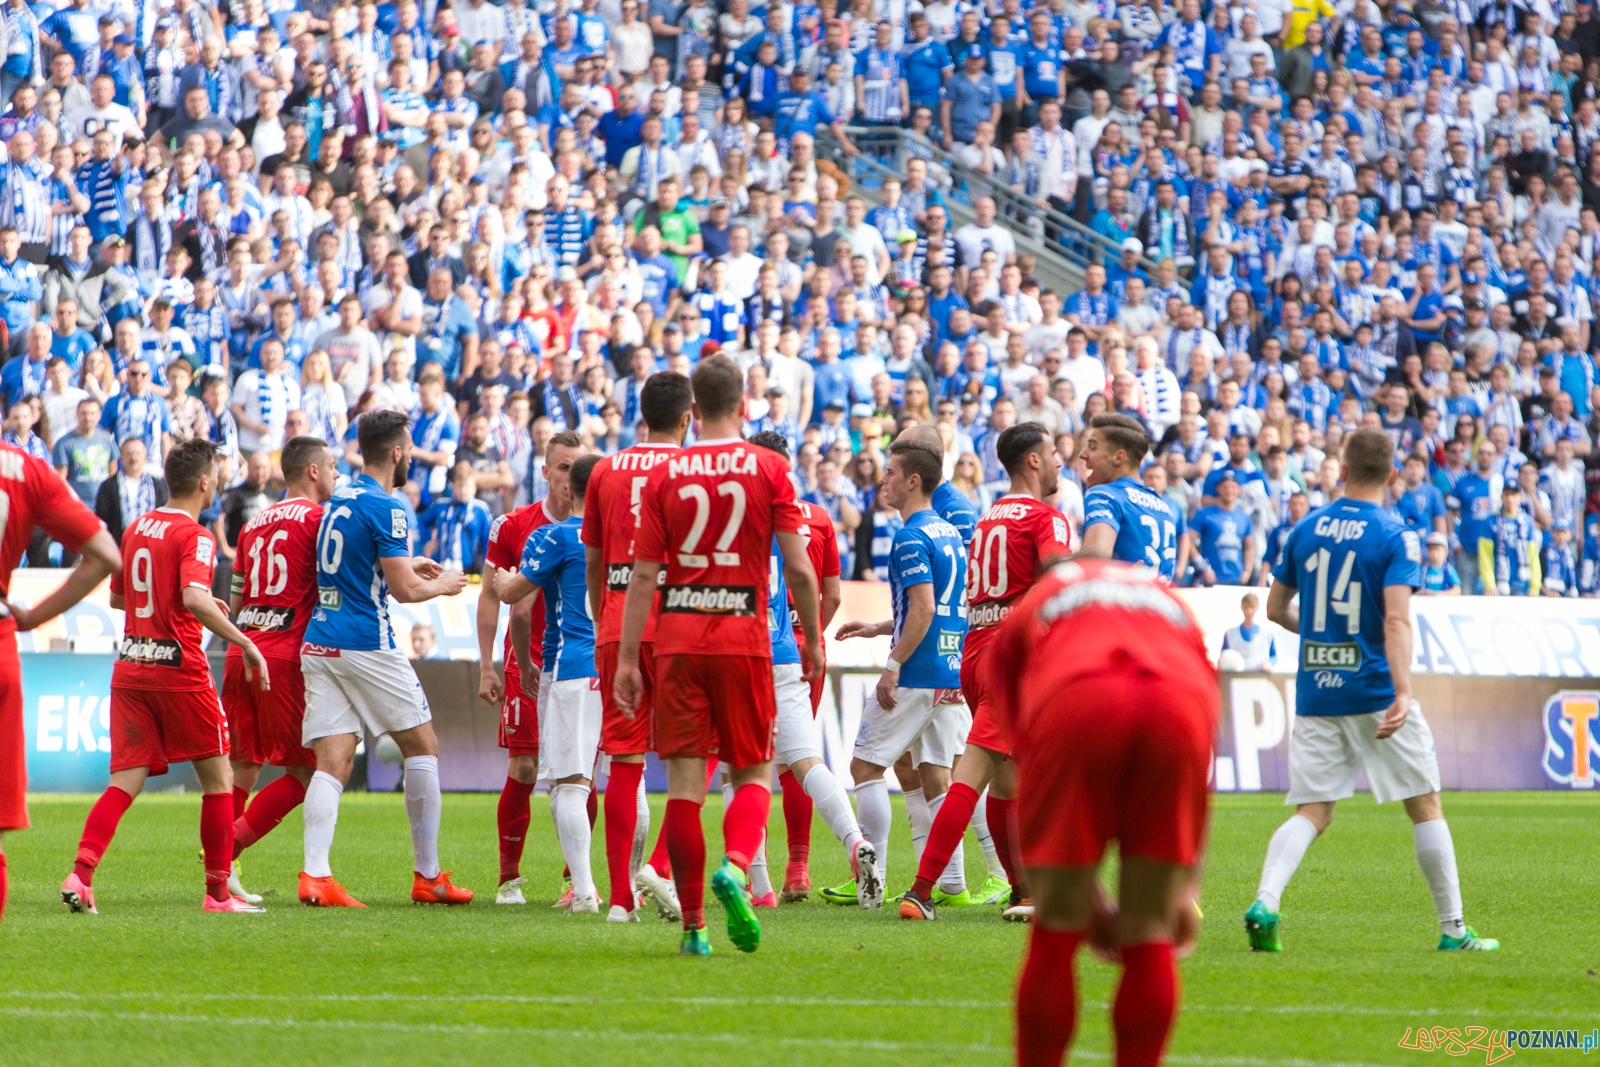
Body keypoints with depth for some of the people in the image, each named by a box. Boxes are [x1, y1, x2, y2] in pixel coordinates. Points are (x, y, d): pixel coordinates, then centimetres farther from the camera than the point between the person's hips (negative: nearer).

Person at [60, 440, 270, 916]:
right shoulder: (195, 536, -10)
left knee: (126, 782, 1)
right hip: (179, 670, -6)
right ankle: (218, 891, 11)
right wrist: (243, 642, -21)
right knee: (217, 778, 9)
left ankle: (80, 875, -19)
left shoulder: (137, 528, 13)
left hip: (129, 670, 6)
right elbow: (194, 598, -27)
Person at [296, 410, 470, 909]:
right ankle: (428, 876, 11)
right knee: (422, 747, 8)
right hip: (366, 644, -7)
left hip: (319, 641, 7)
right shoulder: (384, 508, -11)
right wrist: (443, 585, 5)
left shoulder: (339, 499, 15)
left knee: (333, 760, -1)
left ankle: (315, 873, -17)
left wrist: (407, 565, 31)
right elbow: (405, 590, -14)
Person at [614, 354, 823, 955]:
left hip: (678, 637, 1)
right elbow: (799, 569, -3)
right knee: (753, 771, 10)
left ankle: (693, 924, 1)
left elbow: (643, 575, 1)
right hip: (743, 636, -1)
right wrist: (813, 639, 10)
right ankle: (735, 866, -20)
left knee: (685, 780, 2)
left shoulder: (665, 476, 3)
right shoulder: (768, 470, 0)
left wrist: (627, 659, 3)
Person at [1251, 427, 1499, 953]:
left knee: (1312, 811, 4)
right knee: (1426, 806, 9)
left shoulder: (1305, 530, 6)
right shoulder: (1397, 537, -8)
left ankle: (1265, 903, -21)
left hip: (1314, 692, 4)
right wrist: (1402, 694, -28)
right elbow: (1396, 620, -20)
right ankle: (1453, 928, 12)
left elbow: (1275, 608, 15)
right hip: (1373, 691, -4)